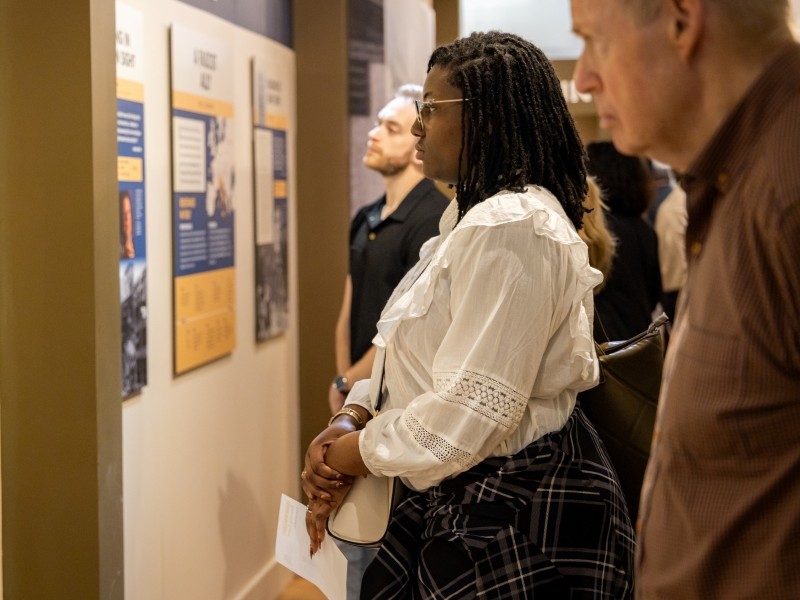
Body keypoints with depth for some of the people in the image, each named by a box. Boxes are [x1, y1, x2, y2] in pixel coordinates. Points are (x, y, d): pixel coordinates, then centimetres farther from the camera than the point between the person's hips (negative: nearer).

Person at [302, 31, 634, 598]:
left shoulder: (510, 229, -21)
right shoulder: (474, 216, 14)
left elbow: (467, 418, -27)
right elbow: (416, 354, 14)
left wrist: (345, 455, -12)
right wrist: (351, 420, -4)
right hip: (465, 501, 10)